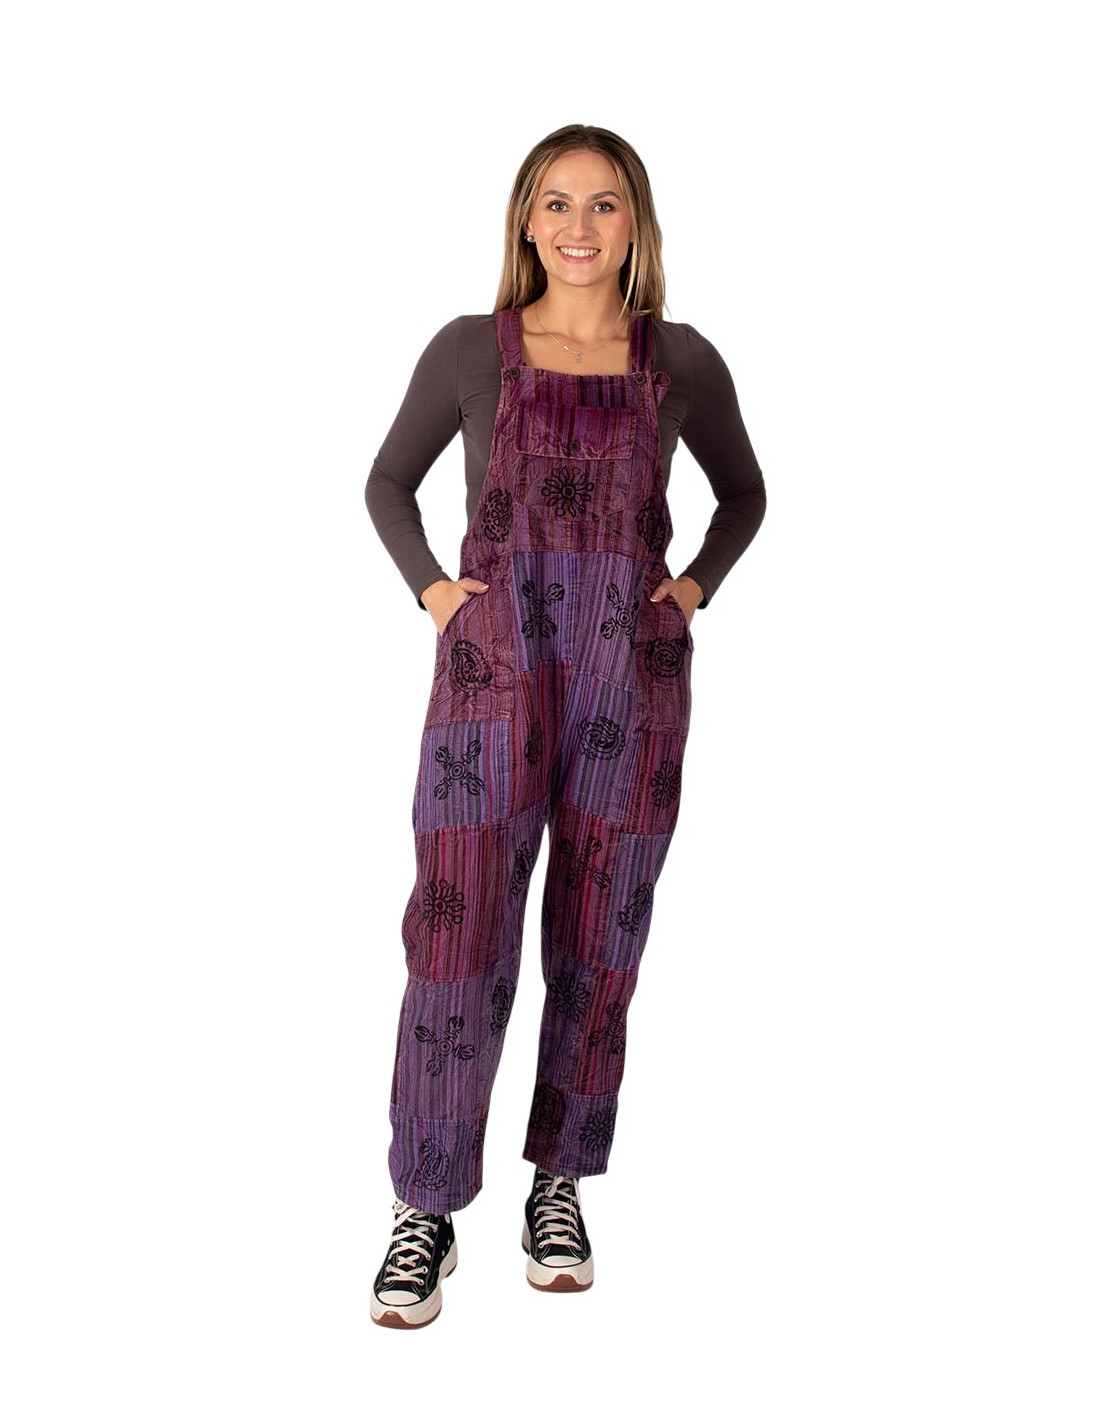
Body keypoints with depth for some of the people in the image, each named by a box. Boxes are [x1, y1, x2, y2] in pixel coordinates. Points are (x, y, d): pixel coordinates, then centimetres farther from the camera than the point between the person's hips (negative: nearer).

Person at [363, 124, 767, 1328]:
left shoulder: (682, 361, 5)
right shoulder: (469, 349, 3)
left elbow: (741, 493, 20)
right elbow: (390, 481, 15)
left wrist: (695, 589, 5)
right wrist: (429, 588, 1)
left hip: (633, 684, 2)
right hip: (492, 673, -1)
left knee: (597, 945, 8)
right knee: (459, 933, -6)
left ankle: (559, 1186, 24)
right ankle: (425, 1211, 7)